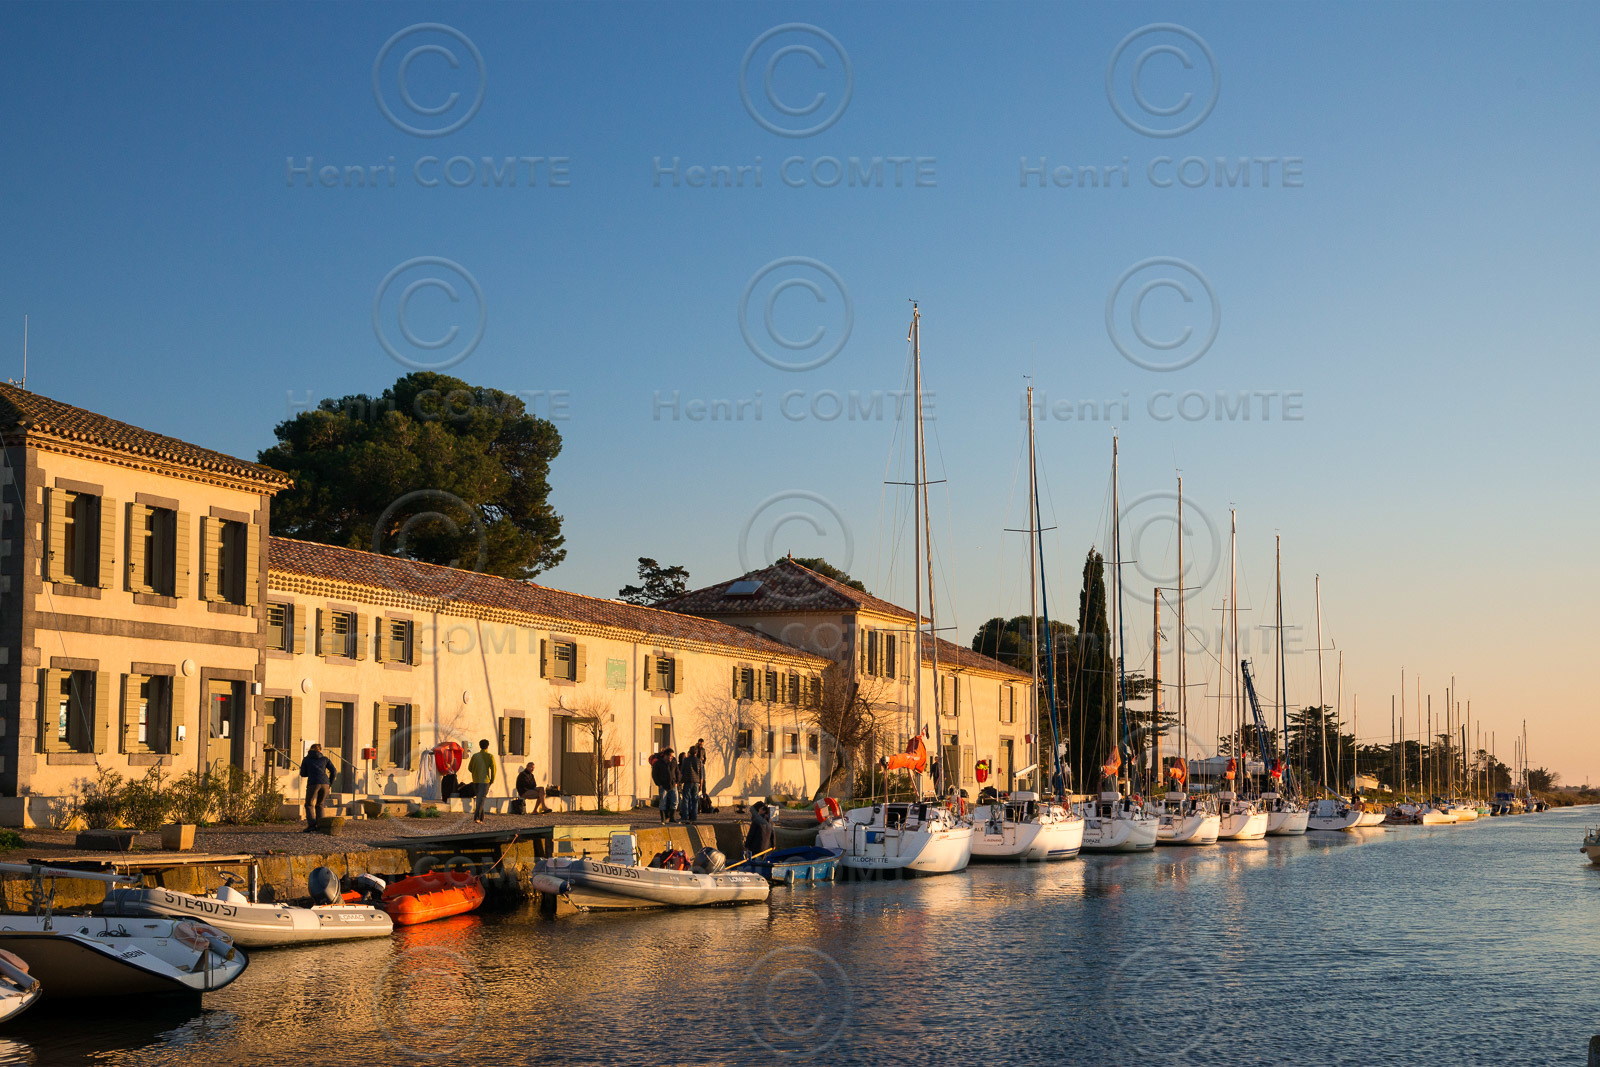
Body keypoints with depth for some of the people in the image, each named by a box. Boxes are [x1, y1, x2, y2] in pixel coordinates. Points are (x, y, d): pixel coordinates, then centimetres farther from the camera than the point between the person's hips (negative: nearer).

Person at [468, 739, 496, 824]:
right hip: (485, 780, -4)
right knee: (481, 799, -6)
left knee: (478, 798, 17)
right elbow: (493, 768, -11)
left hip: (475, 780, 4)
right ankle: (476, 817, -18)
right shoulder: (490, 756, -5)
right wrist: (492, 780, -1)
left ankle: (481, 817, 20)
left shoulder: (475, 756, 5)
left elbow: (470, 768, 11)